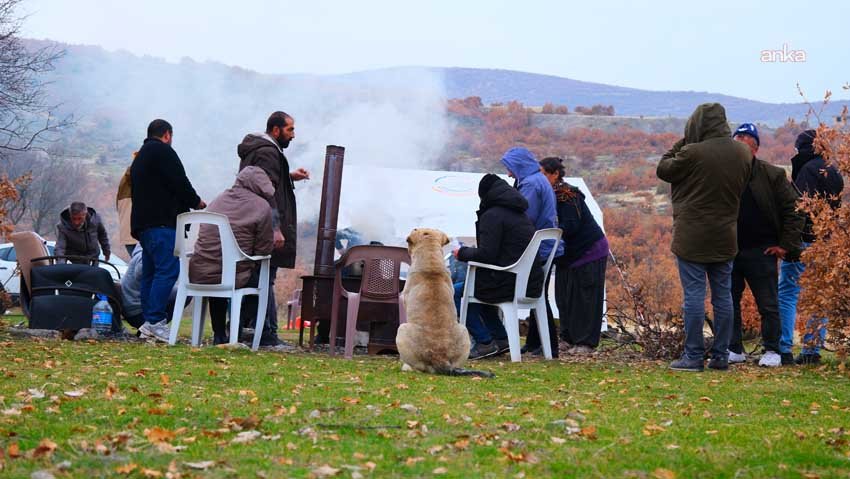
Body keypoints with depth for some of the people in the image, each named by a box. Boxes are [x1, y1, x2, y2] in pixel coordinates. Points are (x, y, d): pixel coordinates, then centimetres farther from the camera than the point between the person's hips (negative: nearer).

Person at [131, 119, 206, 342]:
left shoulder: (139, 158, 26)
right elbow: (180, 184, -11)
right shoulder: (163, 151, -4)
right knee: (168, 269, -16)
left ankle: (148, 322, 6)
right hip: (161, 222, -10)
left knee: (150, 272, 10)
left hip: (141, 222, 10)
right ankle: (155, 321, -24)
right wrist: (197, 203, 5)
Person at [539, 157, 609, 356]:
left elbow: (570, 226, -27)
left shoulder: (567, 196, -21)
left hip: (589, 250, -9)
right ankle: (568, 339, 15)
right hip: (569, 253, 9)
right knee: (564, 296, 9)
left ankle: (586, 342, -1)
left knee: (585, 296, -5)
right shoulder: (553, 195, 7)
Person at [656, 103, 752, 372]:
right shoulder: (743, 153, 1)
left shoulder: (692, 153, -17)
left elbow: (662, 169, -2)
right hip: (725, 237, 5)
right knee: (723, 295, 10)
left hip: (692, 237, -5)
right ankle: (721, 356, 14)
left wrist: (680, 145, 7)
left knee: (694, 295, -2)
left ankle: (693, 356, -1)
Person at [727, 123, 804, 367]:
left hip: (761, 252, -3)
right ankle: (734, 349, 19)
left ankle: (771, 351, 11)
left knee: (768, 305, 1)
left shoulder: (772, 176, -5)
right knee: (728, 303, 8)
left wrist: (786, 245, -7)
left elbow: (793, 210, -3)